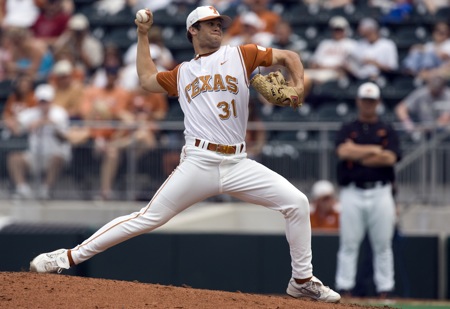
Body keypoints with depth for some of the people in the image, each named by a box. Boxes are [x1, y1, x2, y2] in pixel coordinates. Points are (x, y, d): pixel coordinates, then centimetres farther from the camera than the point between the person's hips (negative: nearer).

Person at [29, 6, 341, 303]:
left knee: (297, 202, -10)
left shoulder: (240, 56, 12)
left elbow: (289, 56, 12)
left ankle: (303, 280, 5)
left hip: (238, 165, 1)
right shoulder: (181, 74, 17)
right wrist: (143, 36, 29)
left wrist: (298, 86, -6)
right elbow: (148, 78, 32)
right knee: (148, 218, -7)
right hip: (198, 164, -1)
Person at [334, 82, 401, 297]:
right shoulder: (347, 129, 11)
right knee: (348, 244, -3)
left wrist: (357, 153, -4)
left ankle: (385, 290, 3)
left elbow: (391, 157, -6)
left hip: (380, 193, 0)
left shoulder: (387, 130, 12)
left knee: (383, 245, 0)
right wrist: (375, 150, -6)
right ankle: (344, 289, -2)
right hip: (352, 193, 0)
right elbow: (343, 152, -9)